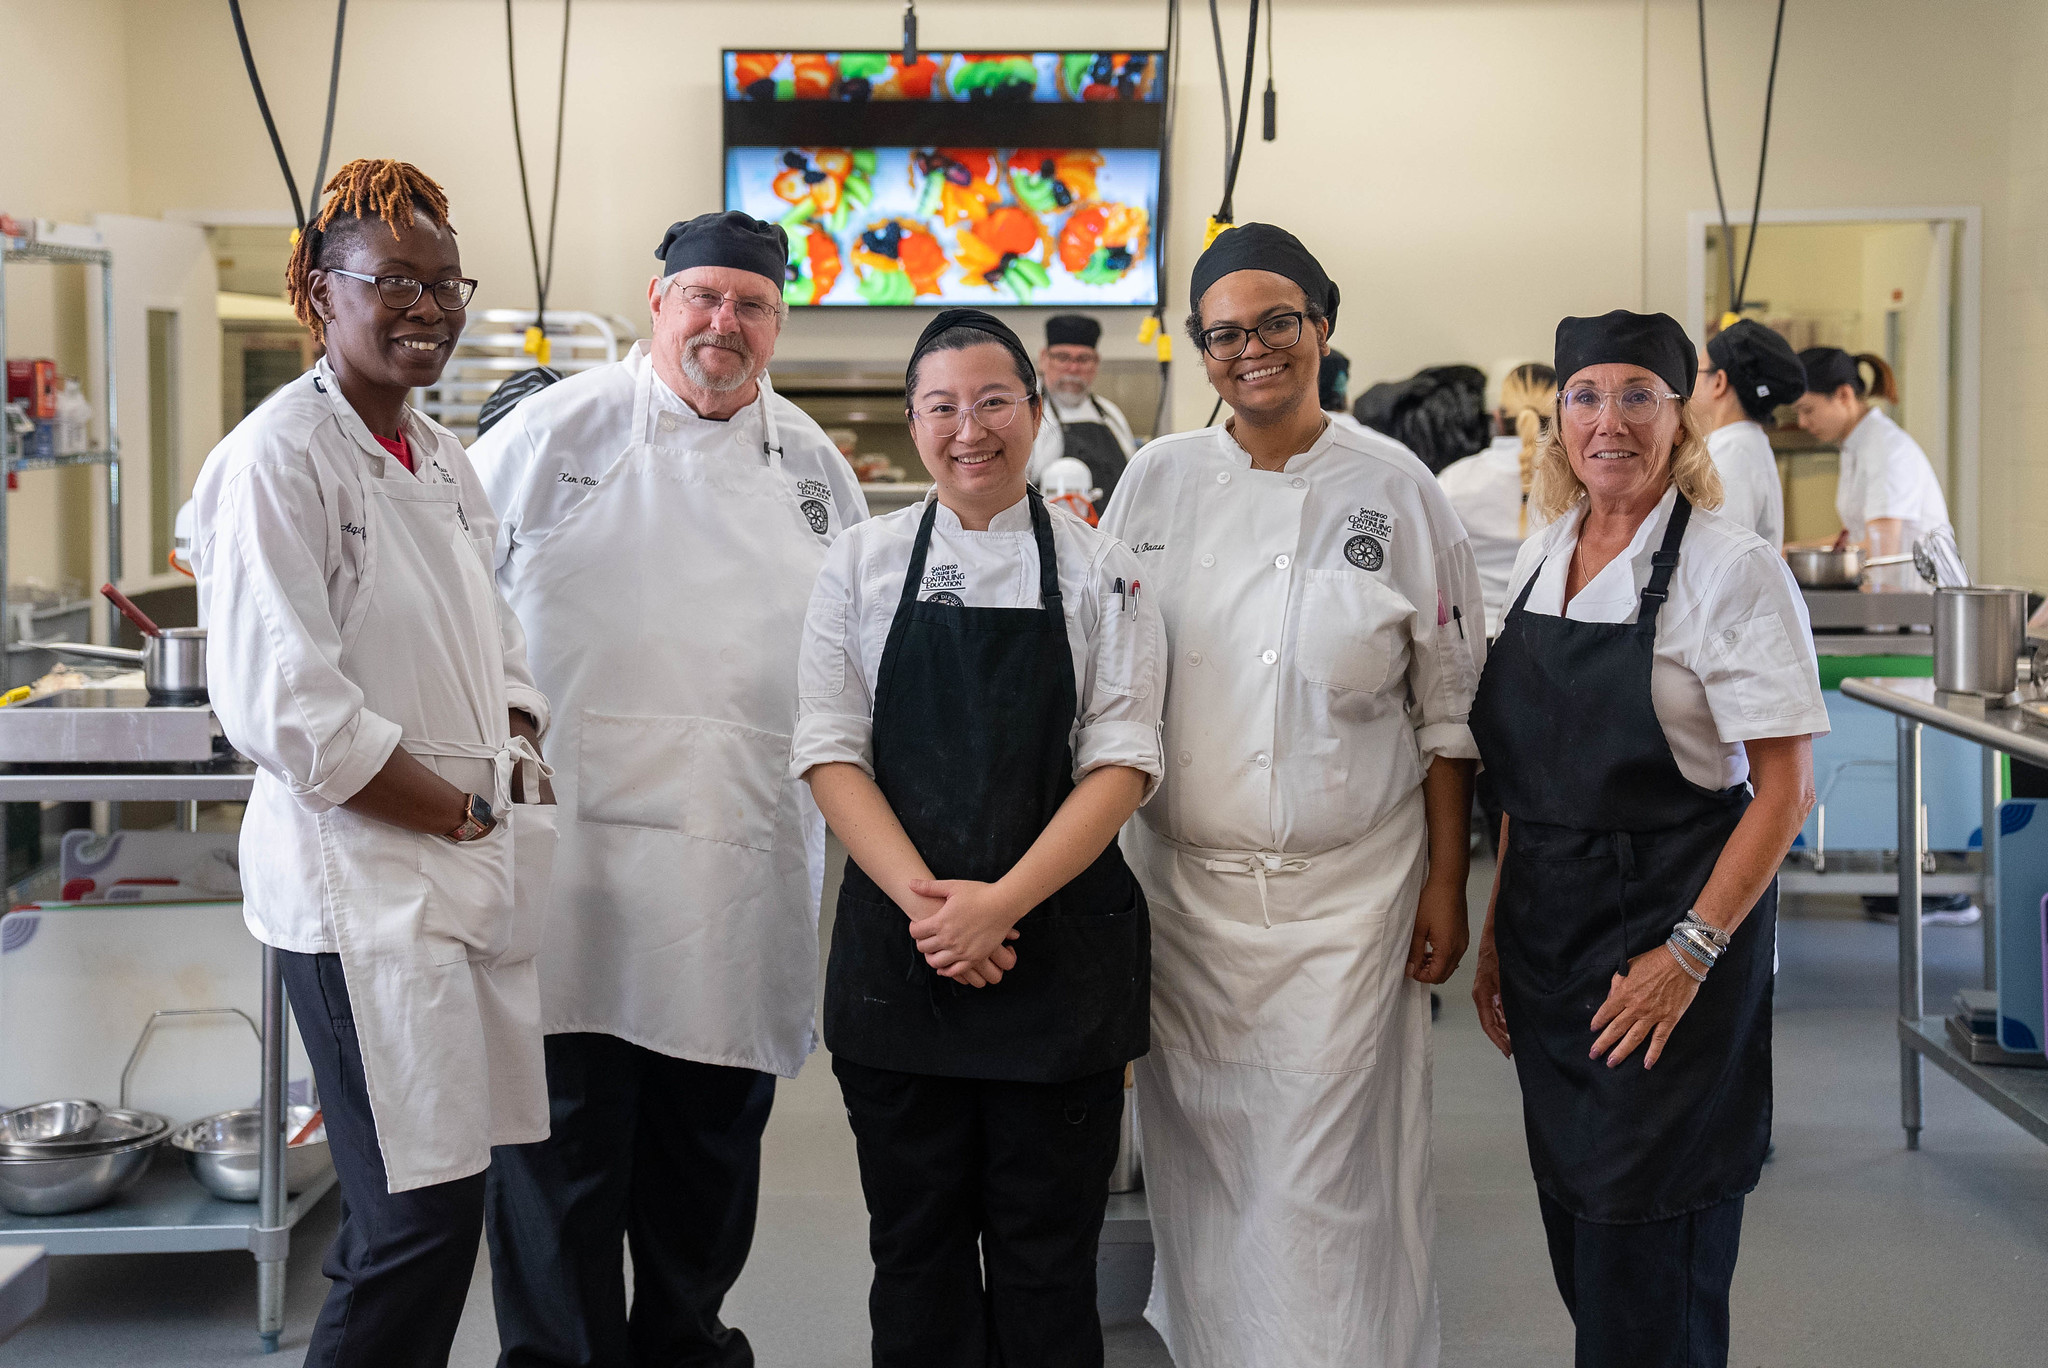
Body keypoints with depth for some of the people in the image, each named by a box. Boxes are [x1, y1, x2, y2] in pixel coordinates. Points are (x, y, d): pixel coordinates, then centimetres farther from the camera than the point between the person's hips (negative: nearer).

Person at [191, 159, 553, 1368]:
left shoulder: (446, 462, 15)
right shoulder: (279, 459, -11)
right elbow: (285, 707, -18)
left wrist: (518, 785, 3)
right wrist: (466, 813, -11)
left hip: (474, 875, 8)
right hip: (363, 877, -8)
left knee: (443, 1202, 13)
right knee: (421, 1217, -6)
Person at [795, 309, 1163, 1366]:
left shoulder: (1100, 574, 2)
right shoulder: (861, 566, 6)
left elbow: (1121, 764, -4)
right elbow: (832, 753, 0)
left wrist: (1001, 903, -15)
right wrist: (925, 902, -14)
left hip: (1057, 948, -1)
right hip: (897, 952, 1)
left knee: (1045, 1250, 6)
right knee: (915, 1240, 9)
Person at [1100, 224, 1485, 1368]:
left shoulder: (1398, 491, -1)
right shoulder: (1157, 482, 5)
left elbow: (1450, 712, 2)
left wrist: (1447, 884, -1)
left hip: (1346, 889, -2)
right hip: (1180, 882, 3)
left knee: (1325, 1171, -1)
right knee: (1200, 1151, 9)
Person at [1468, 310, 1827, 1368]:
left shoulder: (1732, 570, -11)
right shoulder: (1542, 557, 8)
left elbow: (1783, 794, -13)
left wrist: (1690, 952, -19)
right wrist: (1497, 933, 12)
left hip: (1672, 934, -6)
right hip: (1551, 934, 6)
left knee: (1646, 1252, -1)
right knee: (1575, 1226, 14)